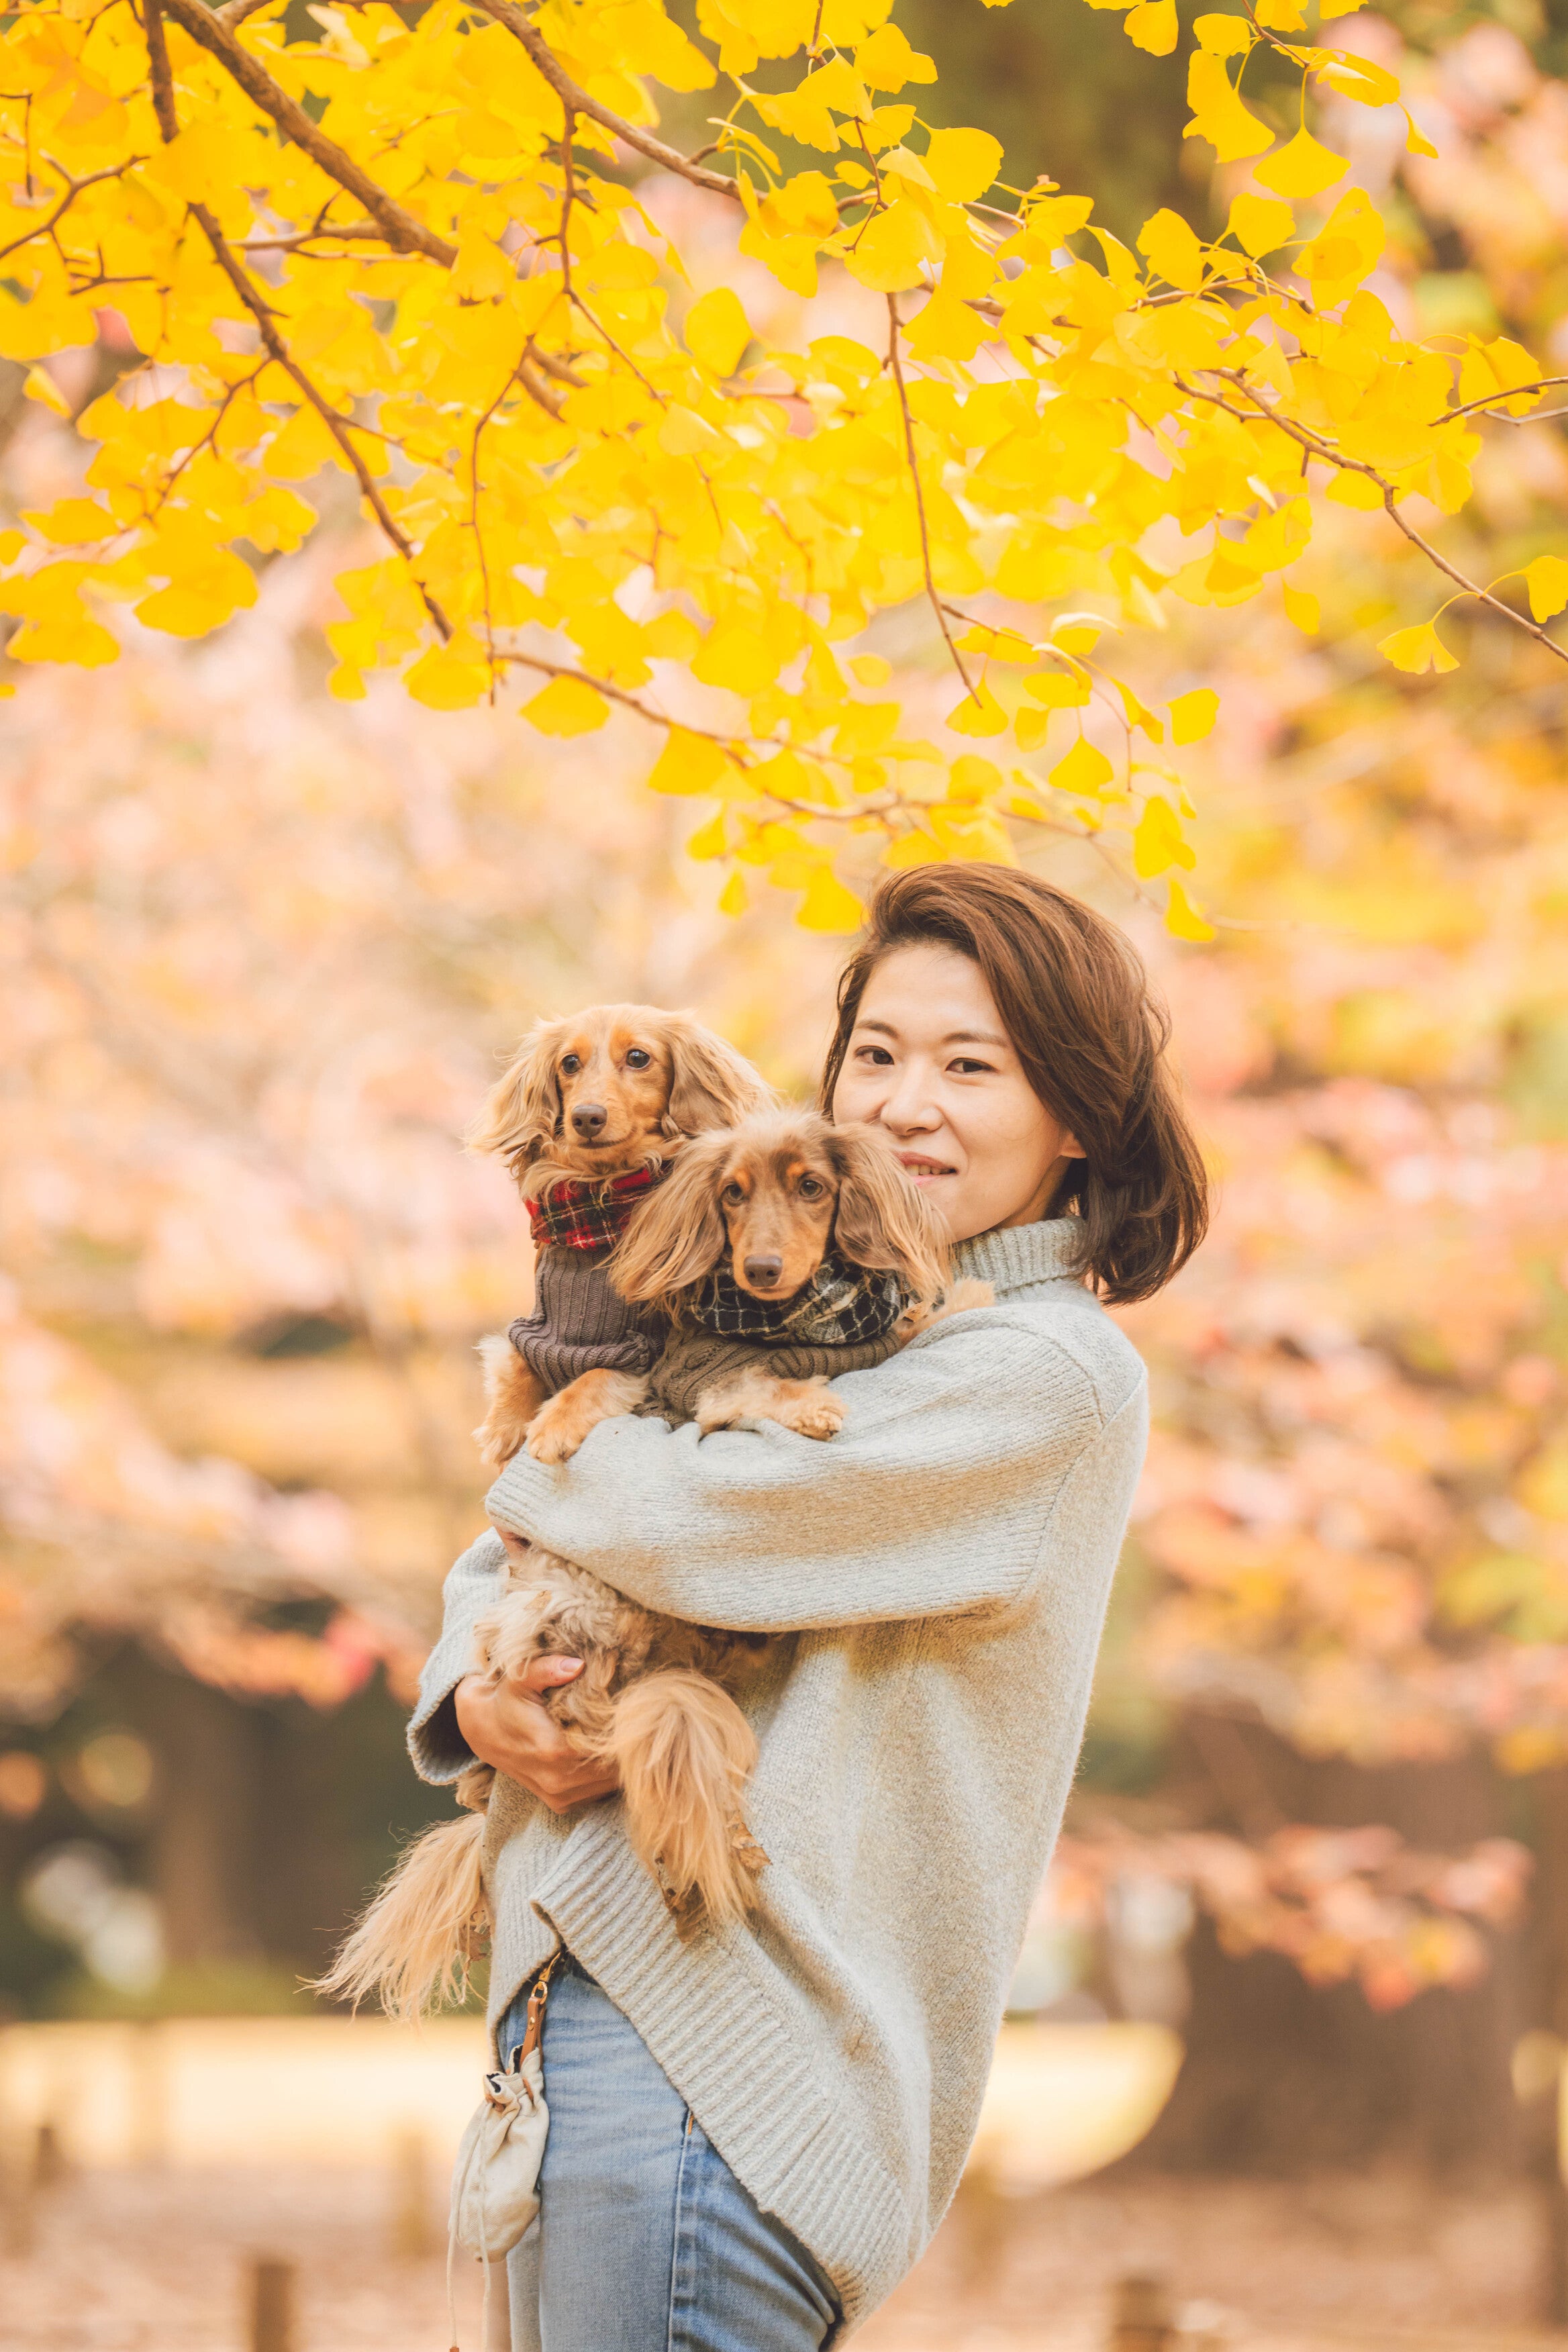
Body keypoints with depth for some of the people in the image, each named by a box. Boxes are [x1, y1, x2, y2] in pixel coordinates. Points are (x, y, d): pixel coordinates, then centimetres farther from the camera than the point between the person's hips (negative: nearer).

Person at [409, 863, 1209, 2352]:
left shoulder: (1051, 1375, -9)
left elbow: (695, 1521, -18)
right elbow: (508, 1561, 20)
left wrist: (536, 1467, 5)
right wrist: (472, 1701, -3)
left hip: (708, 2059, -9)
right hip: (582, 1996, 9)